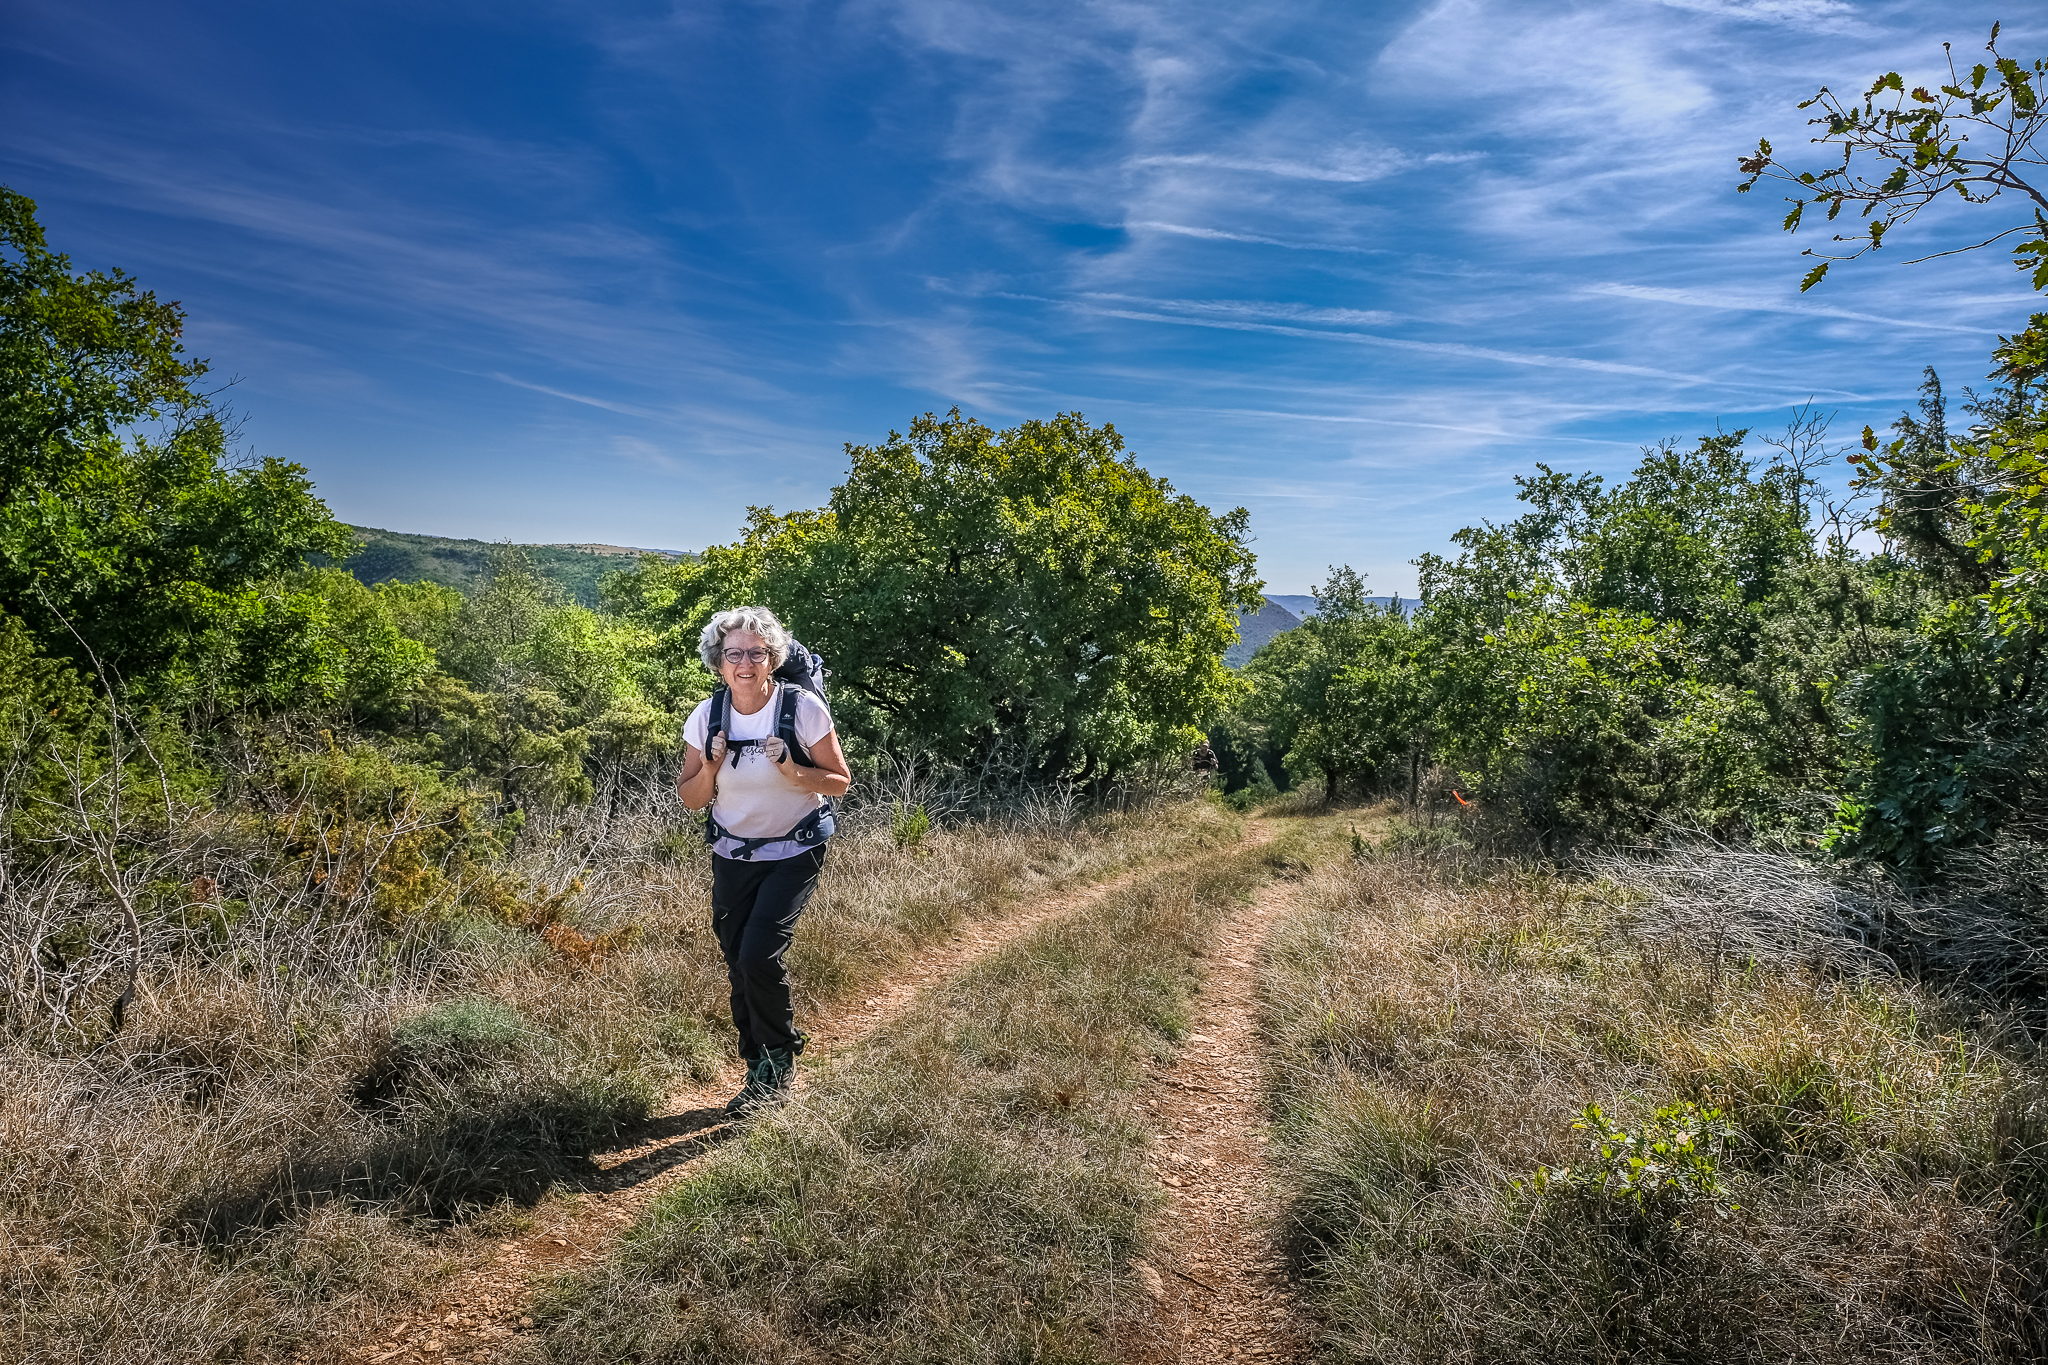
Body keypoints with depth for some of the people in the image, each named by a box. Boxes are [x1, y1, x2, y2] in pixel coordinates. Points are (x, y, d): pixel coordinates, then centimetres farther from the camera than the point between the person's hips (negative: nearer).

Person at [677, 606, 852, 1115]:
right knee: (739, 965, 6)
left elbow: (840, 781, -9)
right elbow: (691, 798, 1)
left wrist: (793, 771, -26)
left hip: (795, 853, -4)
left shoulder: (804, 708, -17)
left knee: (759, 954, -17)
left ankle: (778, 1062, 8)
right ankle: (762, 1075, 26)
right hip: (733, 855, 4)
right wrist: (710, 768, -19)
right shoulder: (707, 717, -8)